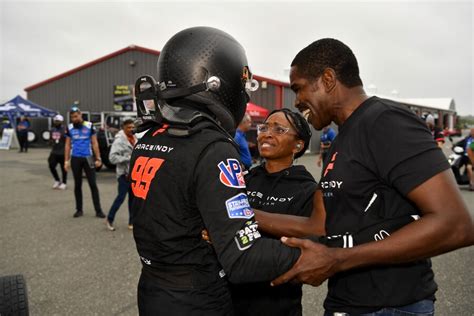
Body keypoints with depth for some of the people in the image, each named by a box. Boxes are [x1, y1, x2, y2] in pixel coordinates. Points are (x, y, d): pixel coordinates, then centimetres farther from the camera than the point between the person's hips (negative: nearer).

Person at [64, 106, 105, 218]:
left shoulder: (89, 126, -1)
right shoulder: (69, 128, 6)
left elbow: (94, 143, 1)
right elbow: (67, 145, 9)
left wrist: (98, 159, -4)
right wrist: (66, 161, 3)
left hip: (88, 158, -2)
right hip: (75, 159, 2)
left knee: (93, 184, -1)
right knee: (77, 185, 9)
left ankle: (98, 210, 4)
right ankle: (79, 209, 19)